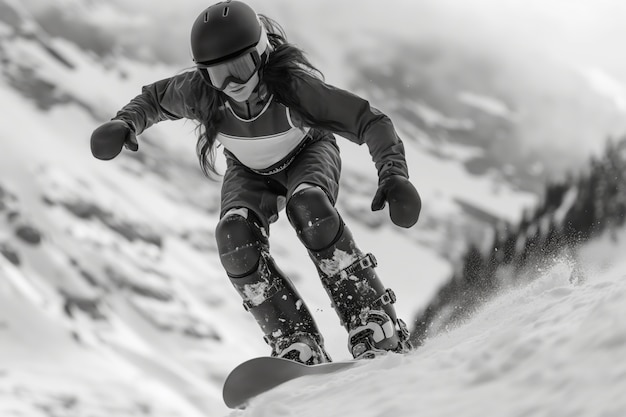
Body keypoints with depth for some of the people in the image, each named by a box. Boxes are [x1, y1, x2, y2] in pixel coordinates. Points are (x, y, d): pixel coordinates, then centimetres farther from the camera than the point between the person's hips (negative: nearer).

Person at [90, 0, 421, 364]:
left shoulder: (294, 84, -38)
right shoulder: (200, 90, -28)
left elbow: (371, 122, -37)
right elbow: (155, 98, -5)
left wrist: (393, 172, -53)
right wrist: (127, 122, -25)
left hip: (308, 154, -3)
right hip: (250, 174, 3)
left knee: (308, 207, -38)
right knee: (236, 239, -28)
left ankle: (377, 330, -31)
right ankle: (300, 350, -22)